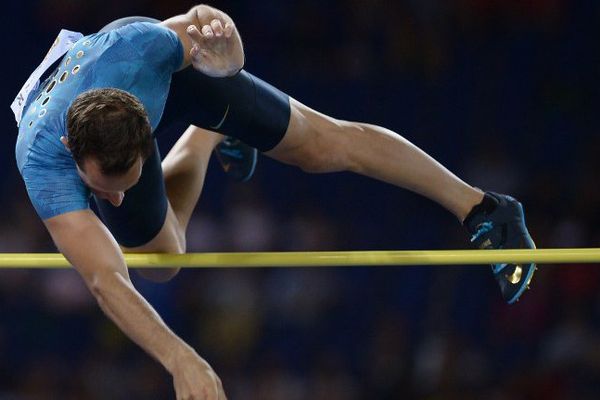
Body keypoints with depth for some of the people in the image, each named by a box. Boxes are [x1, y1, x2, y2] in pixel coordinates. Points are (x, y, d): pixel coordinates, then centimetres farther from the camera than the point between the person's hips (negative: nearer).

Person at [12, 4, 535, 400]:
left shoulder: (140, 46, -47)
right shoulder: (42, 160, -50)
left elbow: (226, 62, -24)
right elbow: (105, 279, -54)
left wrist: (221, 42, -50)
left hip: (170, 69, 0)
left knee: (322, 144, 1)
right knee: (160, 260, 13)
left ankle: (480, 207, 18)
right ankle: (204, 143, 40)